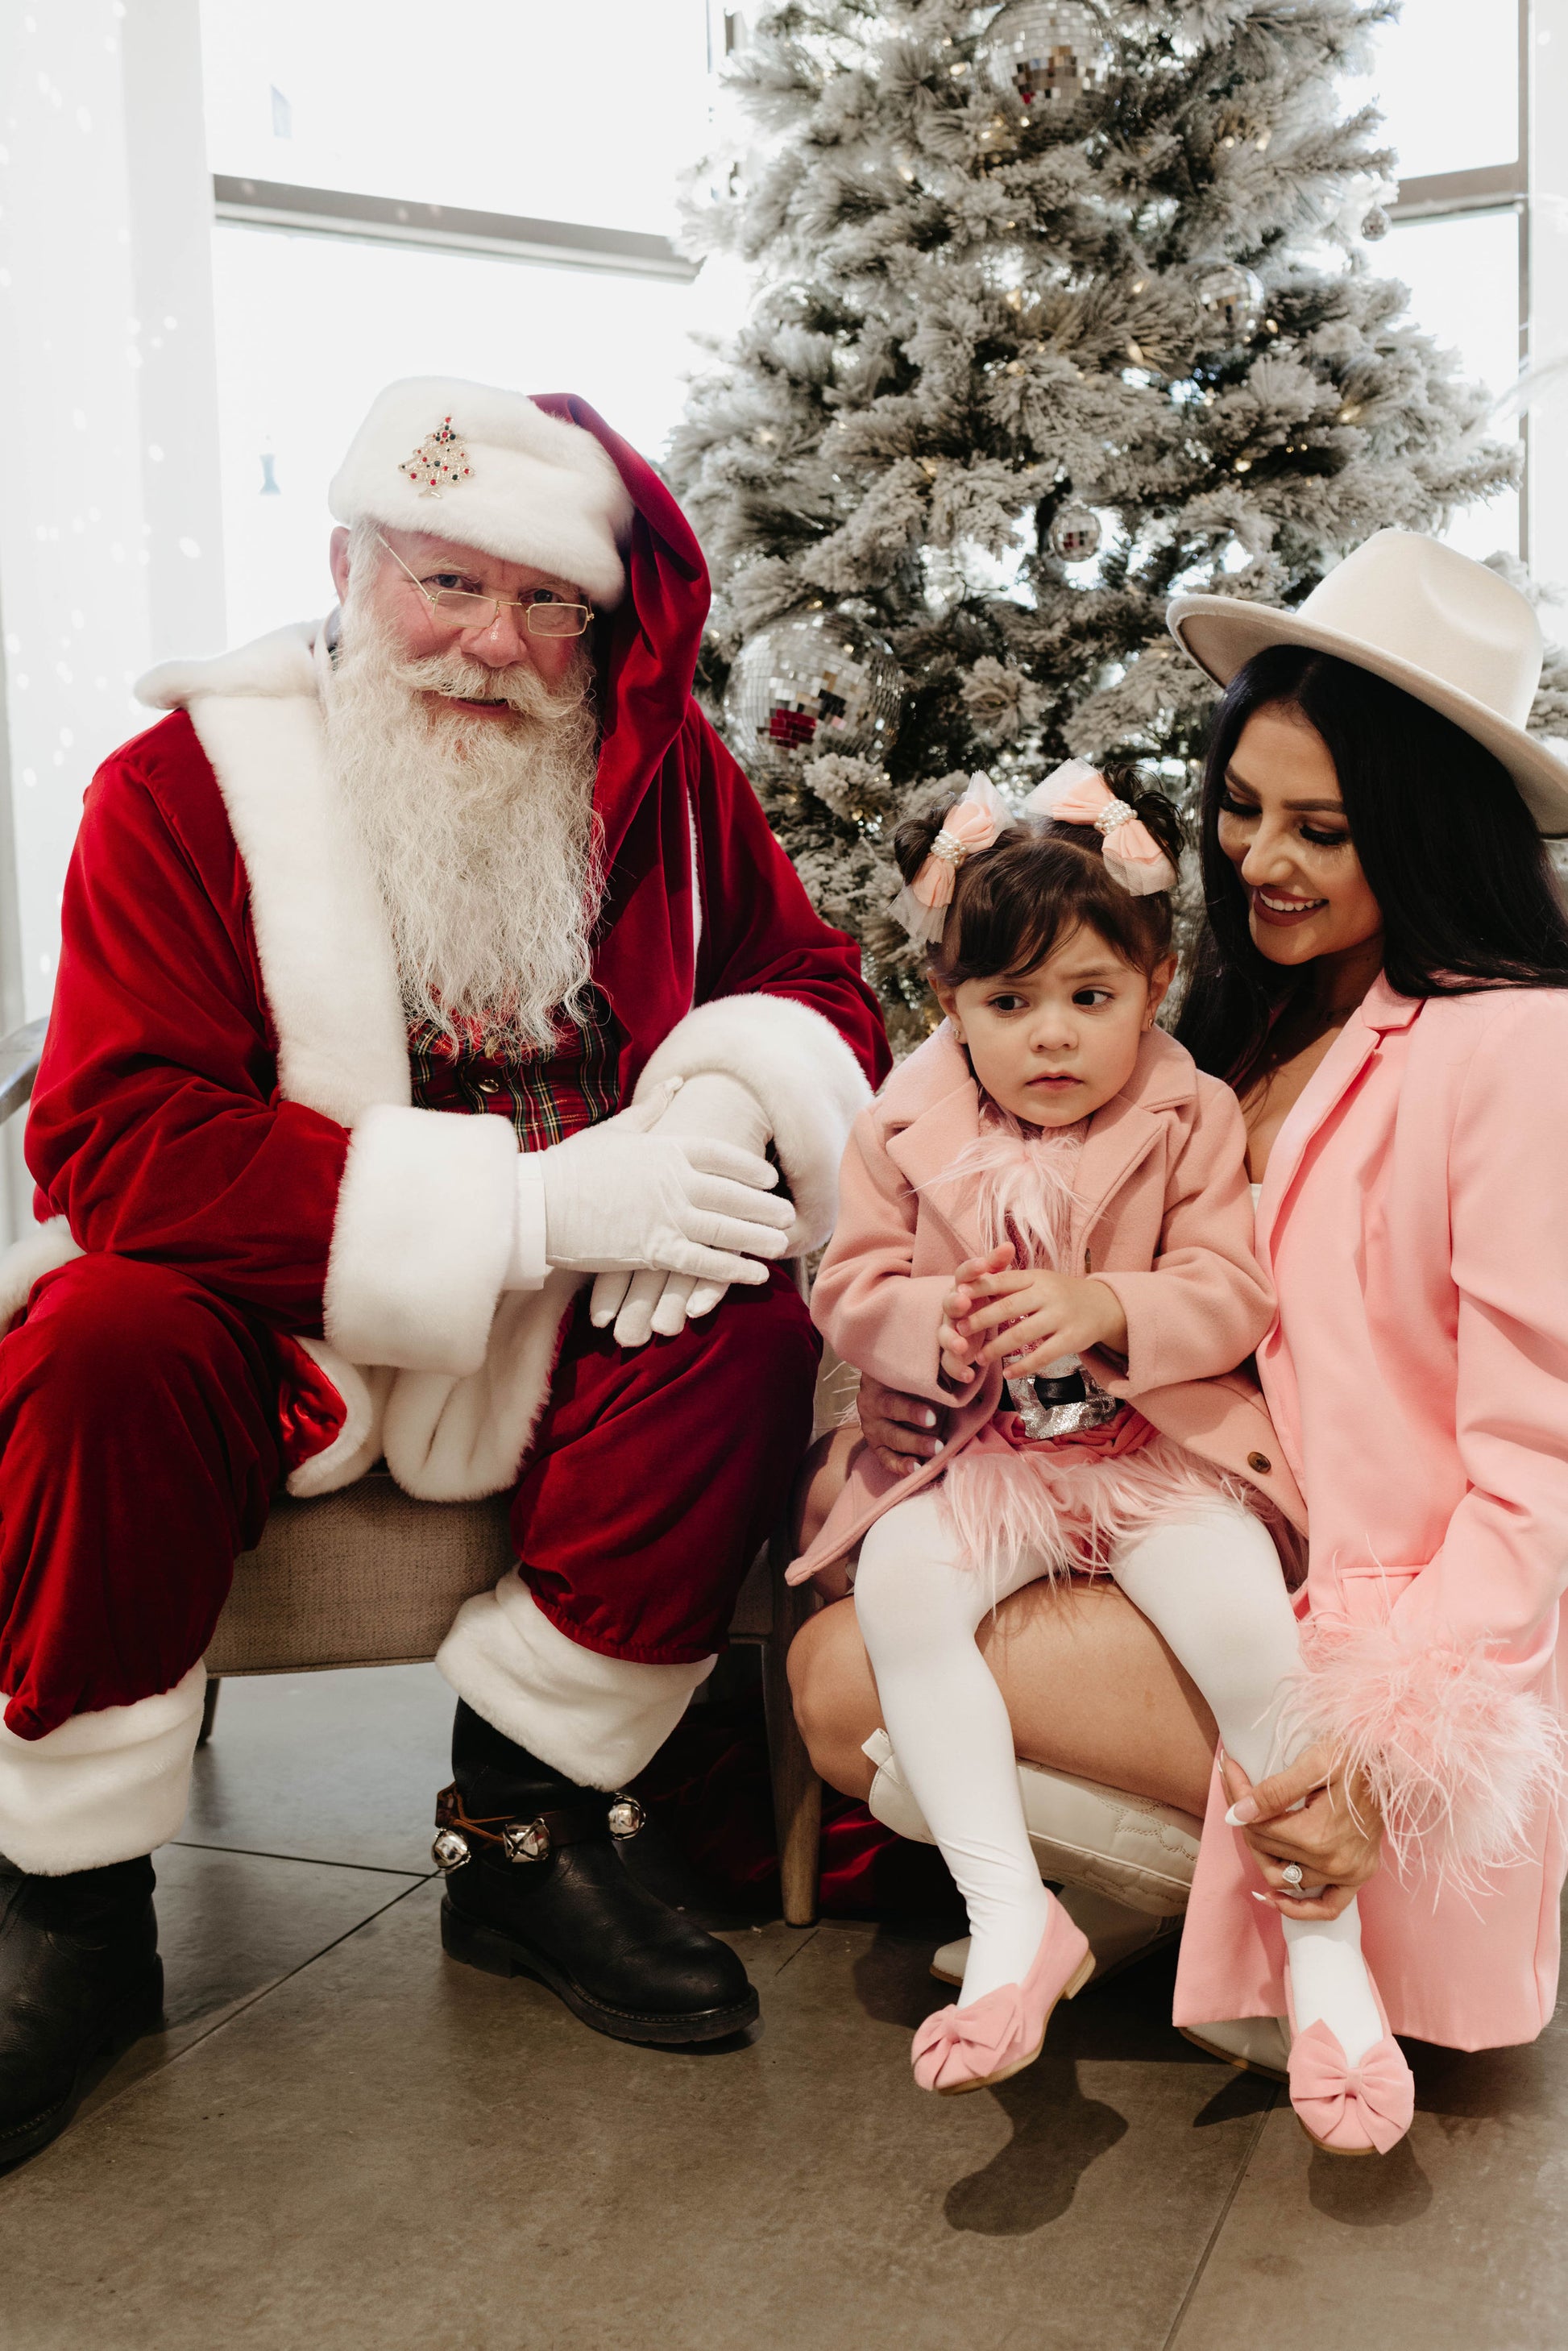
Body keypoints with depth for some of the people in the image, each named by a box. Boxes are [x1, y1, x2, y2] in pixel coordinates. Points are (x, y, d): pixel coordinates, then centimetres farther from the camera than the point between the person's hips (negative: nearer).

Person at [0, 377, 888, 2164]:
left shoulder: (659, 769, 2)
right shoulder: (188, 778, -10)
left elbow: (814, 983, 8)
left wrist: (736, 1093, -21)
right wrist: (534, 1199, -28)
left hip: (557, 1343, 3)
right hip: (271, 1330, -2)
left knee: (752, 1321, -24)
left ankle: (522, 1831, -9)